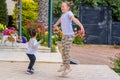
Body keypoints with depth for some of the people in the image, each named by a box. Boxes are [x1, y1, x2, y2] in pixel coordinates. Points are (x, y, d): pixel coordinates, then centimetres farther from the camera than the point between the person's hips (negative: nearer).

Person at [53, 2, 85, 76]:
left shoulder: (69, 13, -13)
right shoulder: (63, 14, 13)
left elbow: (75, 19, -32)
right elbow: (60, 20, 35)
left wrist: (81, 26, -50)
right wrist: (55, 25, 56)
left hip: (69, 35, -8)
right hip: (64, 35, 8)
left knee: (66, 52, -5)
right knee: (63, 51, 13)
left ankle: (68, 67, 7)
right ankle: (64, 65, 26)